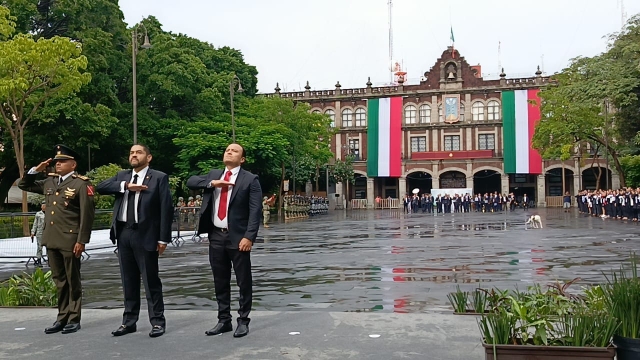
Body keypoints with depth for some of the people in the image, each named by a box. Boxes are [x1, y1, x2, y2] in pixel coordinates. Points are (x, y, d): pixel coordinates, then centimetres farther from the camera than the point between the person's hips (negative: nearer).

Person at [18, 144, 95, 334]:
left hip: (70, 240, -7)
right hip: (51, 240, 7)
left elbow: (87, 214, -12)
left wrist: (81, 241, -16)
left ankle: (74, 319, 13)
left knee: (72, 281, 4)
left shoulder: (81, 184, -8)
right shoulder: (49, 182, 13)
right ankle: (62, 317, 22)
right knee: (59, 280, 13)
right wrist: (36, 170, 8)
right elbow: (23, 185, 24)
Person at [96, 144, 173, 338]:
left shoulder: (159, 177, -2)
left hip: (145, 235, -5)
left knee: (151, 281, 0)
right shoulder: (122, 176, 15)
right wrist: (126, 186, -13)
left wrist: (163, 238, -12)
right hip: (123, 234, 5)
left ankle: (157, 322, 10)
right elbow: (101, 187, 0)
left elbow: (166, 209, -7)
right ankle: (129, 321, 22)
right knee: (129, 281, 12)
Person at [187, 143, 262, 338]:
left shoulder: (250, 179, -3)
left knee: (243, 282, 3)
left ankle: (243, 321, 15)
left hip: (237, 237, -5)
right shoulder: (213, 175, 14)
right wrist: (212, 183, -10)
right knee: (220, 282, 12)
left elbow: (255, 211, -10)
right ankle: (224, 320, 22)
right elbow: (190, 182, 4)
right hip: (216, 236, 5)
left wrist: (249, 237, -19)